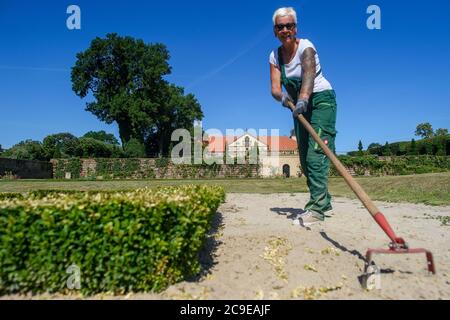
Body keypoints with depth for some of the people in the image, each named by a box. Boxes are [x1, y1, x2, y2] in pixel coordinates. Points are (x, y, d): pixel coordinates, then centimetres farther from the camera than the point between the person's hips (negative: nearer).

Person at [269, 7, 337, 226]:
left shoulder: (305, 46, -13)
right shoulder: (275, 56, 2)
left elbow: (309, 72, -34)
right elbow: (275, 88, -10)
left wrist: (303, 97, -53)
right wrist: (282, 97, -33)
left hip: (321, 99, -6)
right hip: (300, 106, 6)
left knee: (316, 152, -21)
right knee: (304, 157, 4)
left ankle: (317, 207, -22)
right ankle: (324, 202, 18)